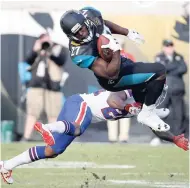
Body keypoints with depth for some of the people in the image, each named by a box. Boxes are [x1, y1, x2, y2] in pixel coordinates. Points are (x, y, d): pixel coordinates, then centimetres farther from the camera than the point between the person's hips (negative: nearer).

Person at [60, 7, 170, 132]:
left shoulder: (89, 14, -19)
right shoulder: (81, 53, -36)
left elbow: (105, 24, 8)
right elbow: (112, 73, -35)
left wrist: (128, 33, 6)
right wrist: (116, 50, -43)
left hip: (122, 60, 9)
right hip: (113, 79, -9)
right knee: (159, 72, -19)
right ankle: (147, 115, -7)